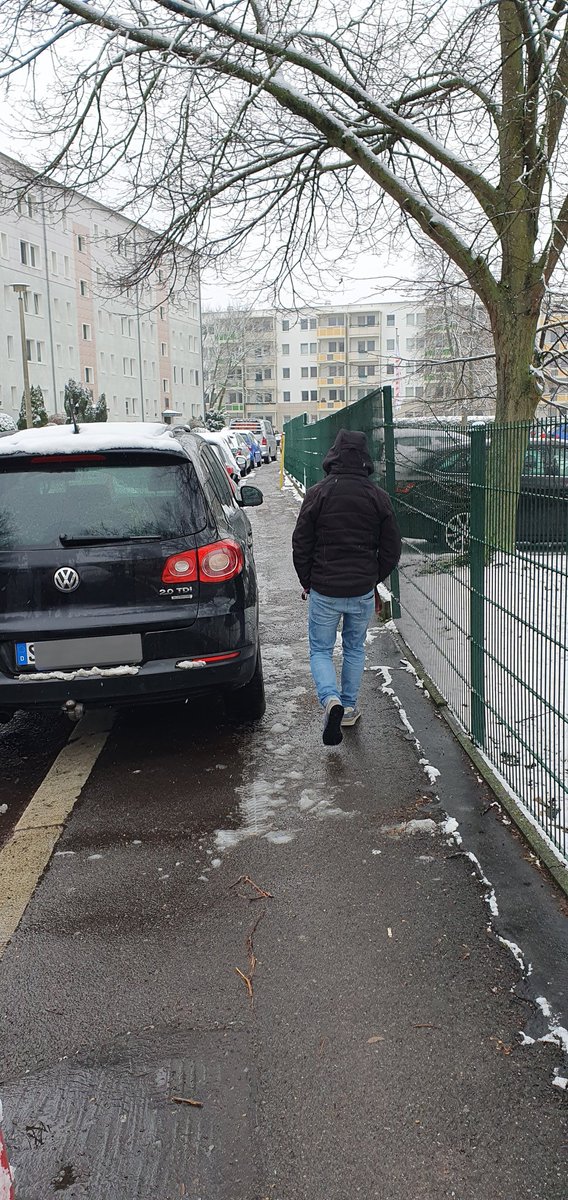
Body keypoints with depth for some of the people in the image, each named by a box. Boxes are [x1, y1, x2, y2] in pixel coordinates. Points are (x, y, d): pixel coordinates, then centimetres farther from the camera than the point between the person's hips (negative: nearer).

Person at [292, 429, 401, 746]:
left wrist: (307, 583, 9)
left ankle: (331, 699, -14)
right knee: (355, 649, 20)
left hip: (324, 591, -2)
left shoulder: (318, 494, -9)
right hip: (363, 591, 2)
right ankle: (349, 708, 27)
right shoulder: (378, 497, -3)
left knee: (321, 650, 10)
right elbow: (391, 549, 2)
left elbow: (301, 544, -4)